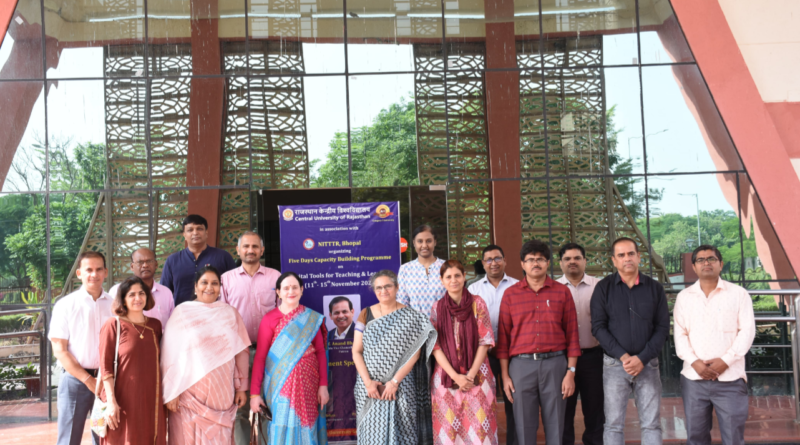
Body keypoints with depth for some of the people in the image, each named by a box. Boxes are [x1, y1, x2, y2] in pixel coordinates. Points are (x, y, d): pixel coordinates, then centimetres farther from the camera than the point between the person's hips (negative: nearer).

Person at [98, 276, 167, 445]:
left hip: (151, 399, 4)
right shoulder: (113, 325, -5)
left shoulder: (155, 325, 9)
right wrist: (111, 401, -14)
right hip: (124, 401, -4)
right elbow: (106, 366, -8)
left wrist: (164, 396, 11)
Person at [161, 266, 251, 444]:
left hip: (222, 392, 2)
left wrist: (241, 387, 4)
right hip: (189, 391, -2)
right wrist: (171, 392, -6)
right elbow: (171, 355, -3)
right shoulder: (182, 312, -2)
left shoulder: (230, 313, 6)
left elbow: (241, 352, 7)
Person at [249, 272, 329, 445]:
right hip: (282, 384, -2)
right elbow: (260, 357, -6)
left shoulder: (312, 318, 5)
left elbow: (321, 353, 5)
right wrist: (254, 392, -10)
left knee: (306, 428, 7)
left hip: (308, 384, 3)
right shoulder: (270, 319, -4)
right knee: (284, 428, 1)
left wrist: (323, 385, -2)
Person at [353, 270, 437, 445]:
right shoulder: (366, 314, 7)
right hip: (370, 386, 2)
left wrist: (395, 381, -13)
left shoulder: (410, 317, 1)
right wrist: (368, 382, -8)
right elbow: (356, 351, 3)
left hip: (401, 386, -2)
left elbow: (414, 353, -6)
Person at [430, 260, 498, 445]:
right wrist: (456, 376, -10)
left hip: (476, 375, -1)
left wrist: (471, 374, -11)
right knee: (449, 428, 4)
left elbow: (485, 341, -4)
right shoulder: (437, 308, 3)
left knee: (478, 428, -1)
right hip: (446, 376, 1)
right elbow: (435, 346, -1)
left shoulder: (477, 303, -1)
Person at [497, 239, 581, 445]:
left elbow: (572, 334, 4)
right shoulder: (510, 293, 6)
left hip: (554, 364, 0)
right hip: (521, 365, 0)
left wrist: (571, 372, -1)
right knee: (524, 426, 5)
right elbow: (503, 336, 5)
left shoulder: (562, 292, 6)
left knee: (555, 426, 6)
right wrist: (505, 375, 2)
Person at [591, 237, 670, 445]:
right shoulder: (604, 287, 2)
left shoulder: (655, 288, 5)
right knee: (613, 424, 2)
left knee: (651, 424, 3)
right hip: (614, 364, -1)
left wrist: (642, 358, -10)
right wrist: (623, 356, -12)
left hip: (647, 364, 1)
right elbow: (598, 327, -3)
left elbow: (662, 328, 2)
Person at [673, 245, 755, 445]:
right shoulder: (684, 296, 10)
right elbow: (680, 334, 5)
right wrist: (694, 362, -11)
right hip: (693, 378, 2)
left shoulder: (739, 293, 4)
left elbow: (747, 331, -3)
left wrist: (725, 361, -13)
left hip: (730, 378, -2)